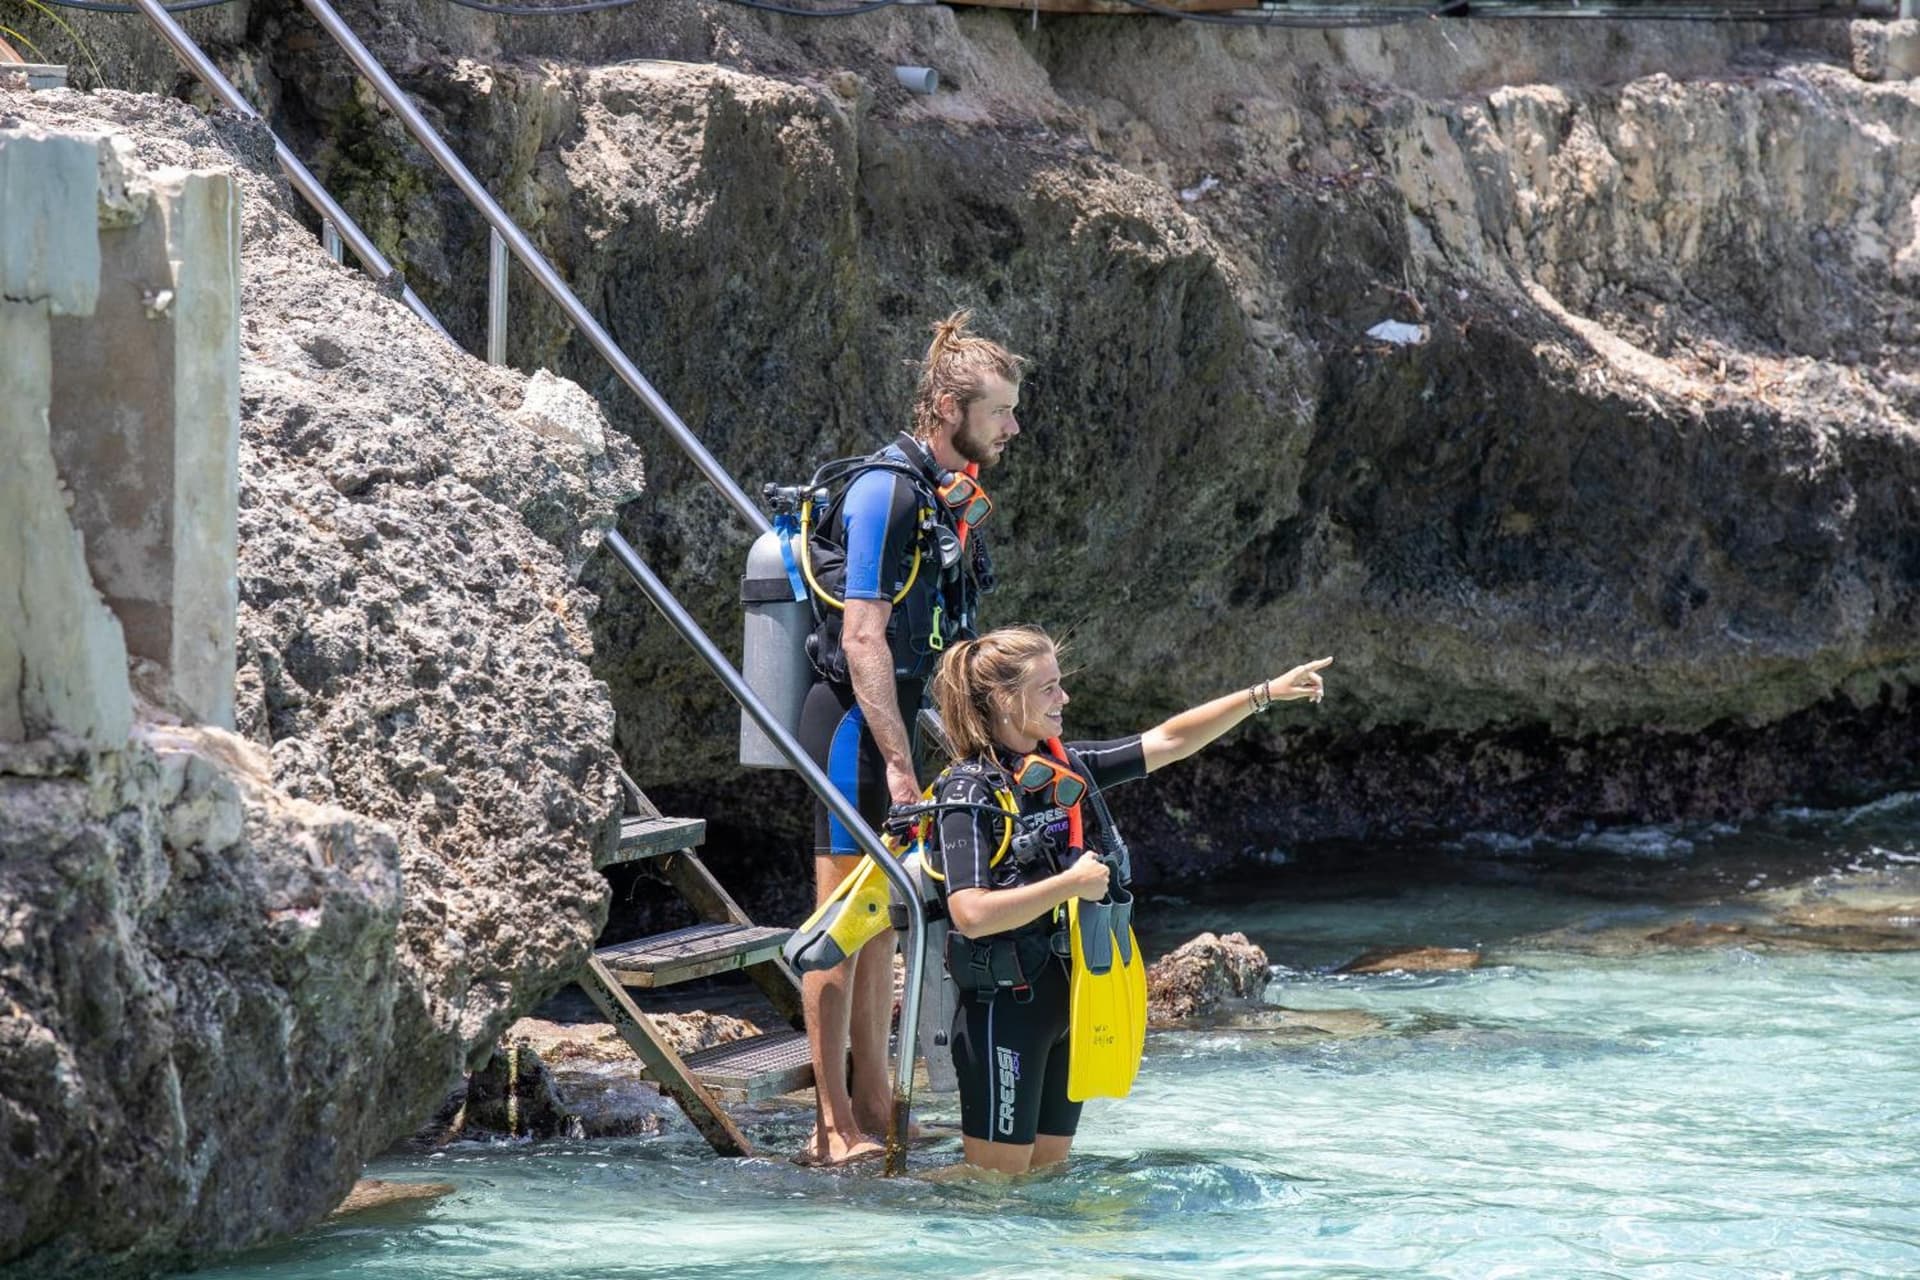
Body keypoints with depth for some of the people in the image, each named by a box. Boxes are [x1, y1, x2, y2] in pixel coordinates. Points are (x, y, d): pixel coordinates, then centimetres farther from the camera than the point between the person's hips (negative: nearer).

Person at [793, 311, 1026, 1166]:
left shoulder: (954, 497, 12)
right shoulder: (887, 492, -17)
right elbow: (863, 638, -21)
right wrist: (898, 761, -24)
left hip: (900, 720, 9)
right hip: (856, 719, -9)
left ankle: (873, 1108, 19)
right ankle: (834, 1128, -6)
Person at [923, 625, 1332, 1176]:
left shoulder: (1069, 768, 7)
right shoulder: (970, 793, -16)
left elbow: (1168, 742, 13)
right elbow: (971, 914, -26)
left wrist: (1265, 694, 10)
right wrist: (1071, 885, -20)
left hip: (1069, 999, 8)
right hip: (1005, 1006, -8)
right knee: (995, 1184, -3)